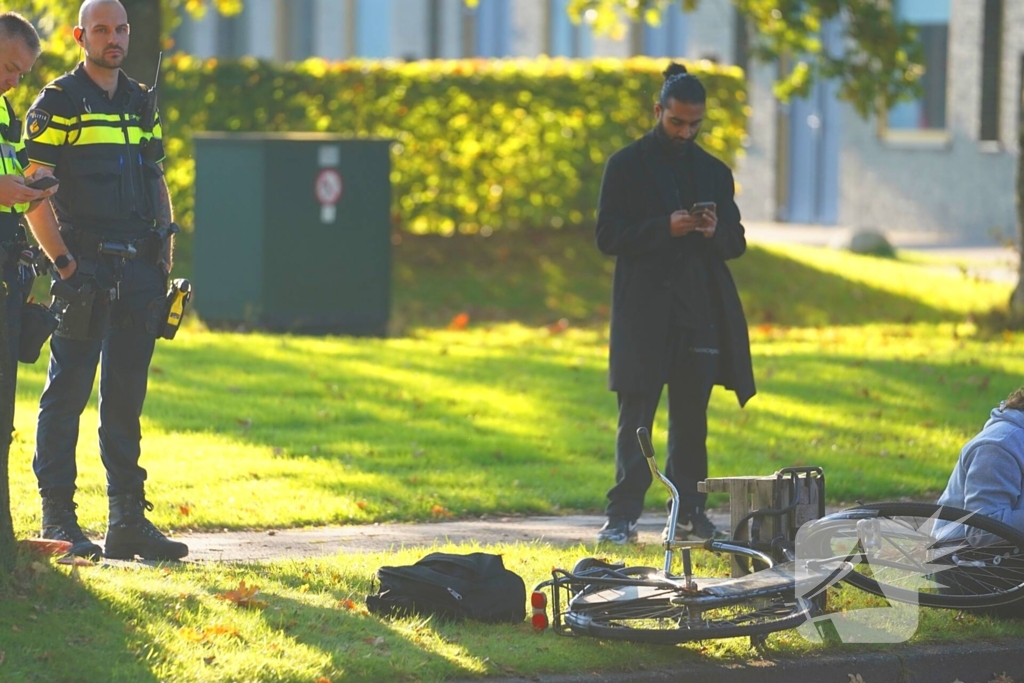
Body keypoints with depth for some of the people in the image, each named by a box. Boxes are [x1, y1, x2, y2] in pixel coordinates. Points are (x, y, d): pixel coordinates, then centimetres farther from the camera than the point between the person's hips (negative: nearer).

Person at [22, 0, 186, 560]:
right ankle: (58, 521, -1)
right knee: (66, 394, -4)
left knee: (127, 398, 9)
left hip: (137, 270, 6)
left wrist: (164, 256, 11)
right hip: (85, 268, -6)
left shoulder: (142, 104, 16)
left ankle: (129, 522, 12)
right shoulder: (57, 103, -3)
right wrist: (64, 262, -14)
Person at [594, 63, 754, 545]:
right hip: (644, 312, -4)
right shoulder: (627, 166, 3)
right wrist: (664, 229, -17)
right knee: (636, 418, -5)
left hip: (700, 311, 4)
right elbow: (608, 237, -4)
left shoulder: (713, 172, 16)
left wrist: (716, 232, -8)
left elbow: (736, 243, 16)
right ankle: (622, 516, -4)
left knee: (692, 419, 5)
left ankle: (690, 514, 10)